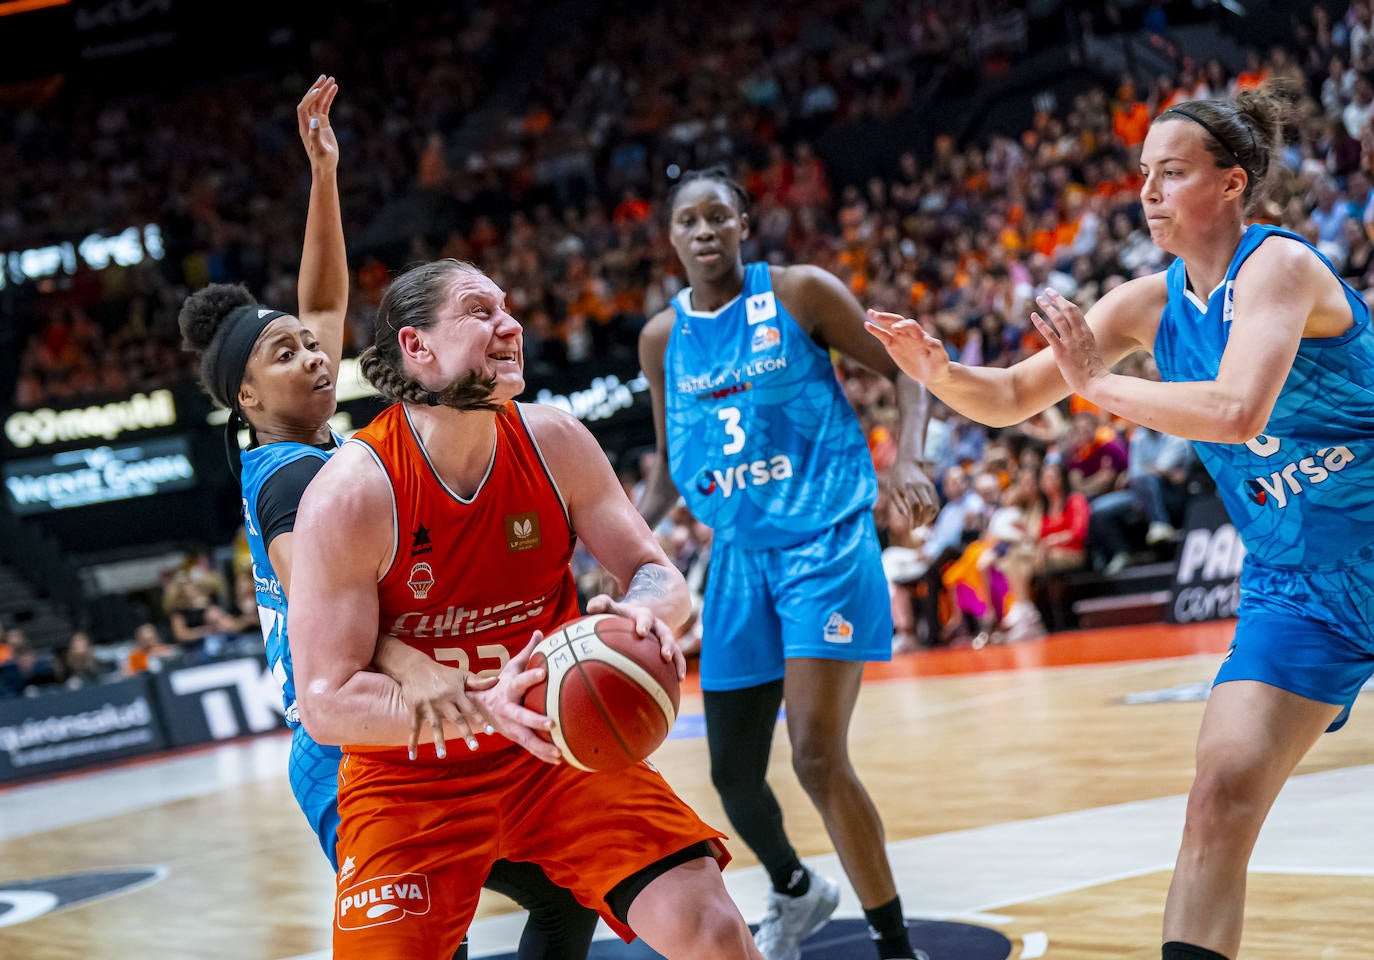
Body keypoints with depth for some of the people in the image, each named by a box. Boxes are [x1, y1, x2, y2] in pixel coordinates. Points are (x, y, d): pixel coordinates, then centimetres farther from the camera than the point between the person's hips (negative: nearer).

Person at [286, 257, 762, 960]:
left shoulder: (554, 442, -7)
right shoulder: (349, 494, -20)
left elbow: (659, 575, 0)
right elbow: (324, 702, -20)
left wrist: (644, 611, -26)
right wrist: (484, 710, -34)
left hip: (553, 744, 3)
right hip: (408, 779, -2)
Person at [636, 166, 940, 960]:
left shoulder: (801, 293, -5)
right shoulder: (663, 338, 8)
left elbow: (907, 371, -1)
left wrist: (909, 460, -18)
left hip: (826, 542, -5)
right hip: (739, 555, 5)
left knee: (818, 756, -17)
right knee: (733, 770, 9)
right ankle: (795, 891, 41)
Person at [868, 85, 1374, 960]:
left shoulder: (1278, 265, -17)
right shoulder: (1152, 303, 2)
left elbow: (1238, 411, -34)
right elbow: (1011, 399, 4)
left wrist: (1099, 383, -24)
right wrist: (939, 372, -16)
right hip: (1294, 585, 5)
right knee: (1221, 800, -4)